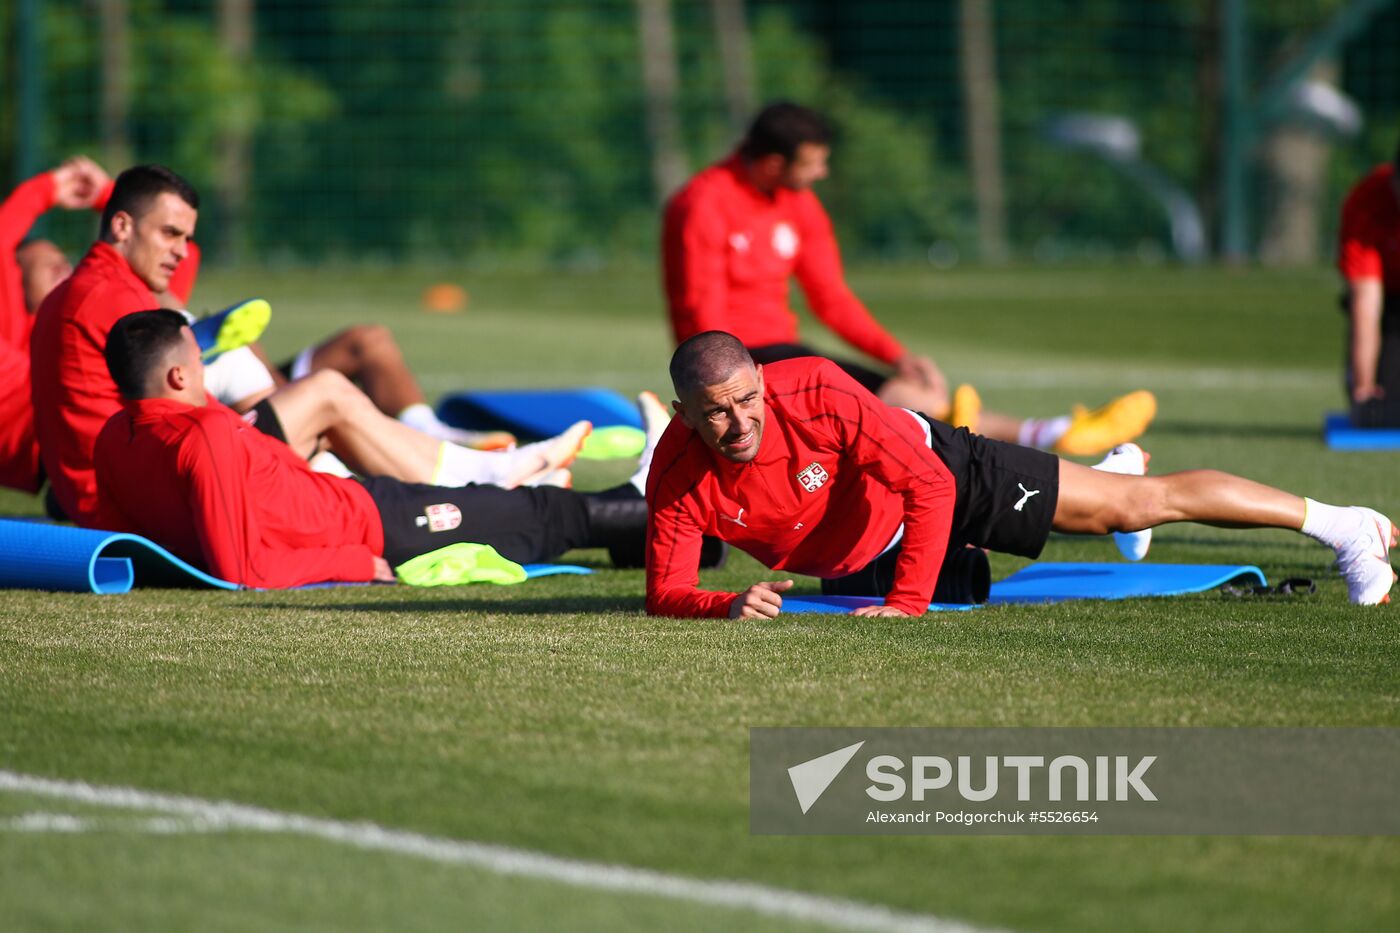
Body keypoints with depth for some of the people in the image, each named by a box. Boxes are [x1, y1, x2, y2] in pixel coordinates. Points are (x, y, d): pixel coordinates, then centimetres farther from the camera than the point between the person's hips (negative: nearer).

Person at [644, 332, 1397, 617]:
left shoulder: (817, 395, -38)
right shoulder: (678, 476, -32)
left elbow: (929, 483, -35)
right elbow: (665, 593, -29)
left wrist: (909, 599, -39)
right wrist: (726, 605, -49)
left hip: (937, 471, -4)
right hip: (852, 555, 4)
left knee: (1138, 505, -1)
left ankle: (1339, 526, 13)